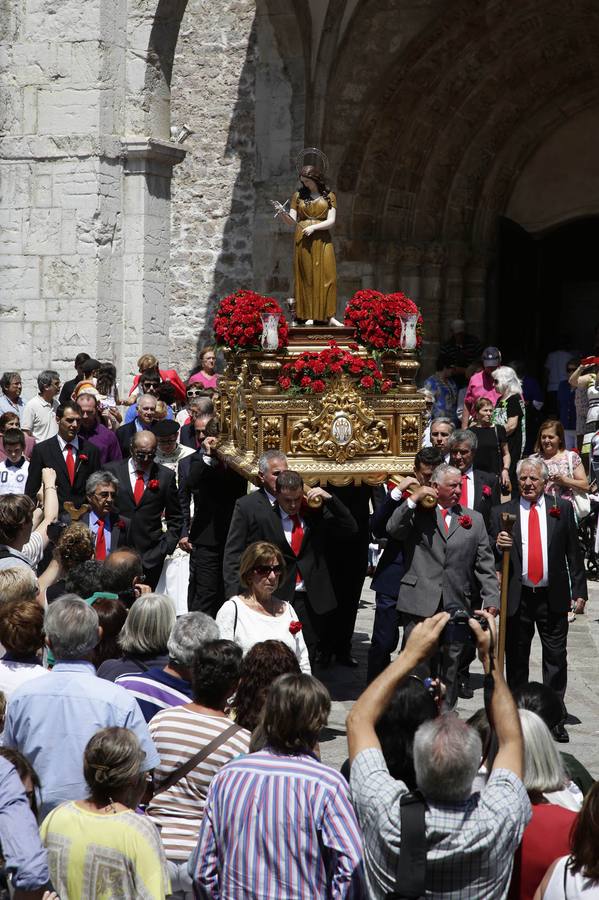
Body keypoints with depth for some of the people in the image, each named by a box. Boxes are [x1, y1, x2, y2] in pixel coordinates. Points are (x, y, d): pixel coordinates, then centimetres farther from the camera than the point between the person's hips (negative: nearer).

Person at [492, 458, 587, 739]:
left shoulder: (562, 509, 5)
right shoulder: (502, 513, 5)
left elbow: (573, 552, 6)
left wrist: (579, 590, 1)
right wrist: (498, 545, -18)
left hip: (553, 597, 0)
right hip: (517, 597, 1)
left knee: (556, 657, 0)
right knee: (516, 658, 8)